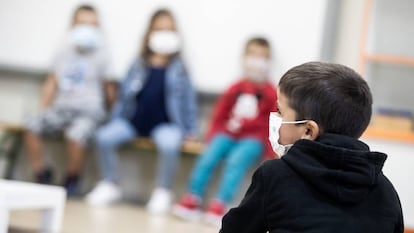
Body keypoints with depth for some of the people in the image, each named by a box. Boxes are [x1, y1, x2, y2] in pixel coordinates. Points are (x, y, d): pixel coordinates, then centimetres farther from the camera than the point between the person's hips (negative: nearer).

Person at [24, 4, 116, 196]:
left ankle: (71, 180, -9)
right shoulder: (64, 54, 14)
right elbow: (51, 83, 16)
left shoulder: (101, 56, 5)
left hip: (89, 110, -4)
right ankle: (42, 176, -9)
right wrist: (43, 110, 6)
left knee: (76, 135, -36)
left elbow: (109, 88, 5)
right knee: (32, 127, -24)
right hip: (61, 107, 4)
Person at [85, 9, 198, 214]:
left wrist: (190, 130, 2)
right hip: (134, 121, 3)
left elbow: (188, 98, 6)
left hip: (165, 124, -3)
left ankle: (162, 192, -16)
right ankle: (110, 185, -3)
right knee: (104, 137, -23)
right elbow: (125, 95, 12)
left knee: (169, 144, -37)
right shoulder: (139, 65, 10)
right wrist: (116, 120, 5)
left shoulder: (178, 68, 6)